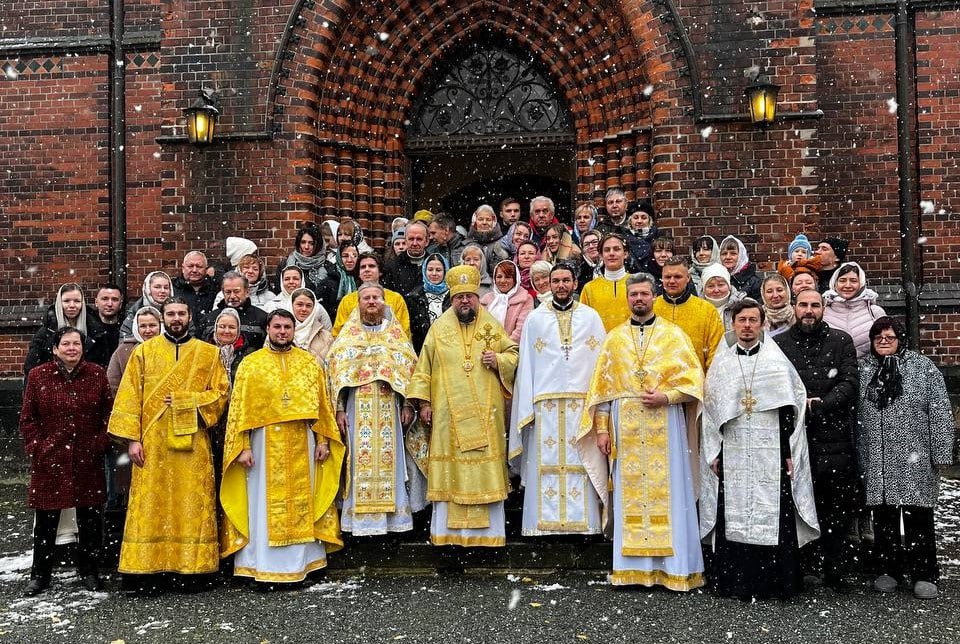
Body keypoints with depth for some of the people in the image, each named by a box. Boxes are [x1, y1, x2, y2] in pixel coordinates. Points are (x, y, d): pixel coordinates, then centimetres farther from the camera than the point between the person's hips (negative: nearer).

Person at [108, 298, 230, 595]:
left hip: (192, 444, 0)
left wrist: (185, 401, -10)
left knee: (193, 504, 0)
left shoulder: (208, 353, 10)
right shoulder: (144, 351, 8)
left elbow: (220, 392, 4)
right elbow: (129, 396, 3)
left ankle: (194, 567, 6)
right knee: (149, 506, -1)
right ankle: (142, 571, 2)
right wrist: (132, 438, -6)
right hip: (152, 444, 0)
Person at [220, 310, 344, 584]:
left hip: (301, 444, 2)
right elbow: (239, 408, -1)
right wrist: (243, 447, -8)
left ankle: (301, 561, 14)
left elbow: (322, 403, 9)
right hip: (264, 443, -2)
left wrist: (322, 440, 2)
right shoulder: (250, 363, 3)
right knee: (264, 502, 1)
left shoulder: (309, 363, 9)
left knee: (301, 500, 6)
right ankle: (263, 566, 7)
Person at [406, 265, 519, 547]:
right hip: (449, 415, 0)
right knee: (450, 471, 0)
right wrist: (423, 401, 0)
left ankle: (489, 530, 9)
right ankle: (447, 530, 7)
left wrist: (498, 360, -8)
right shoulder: (439, 328, 8)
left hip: (486, 414, 1)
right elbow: (424, 366, 7)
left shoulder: (493, 326, 9)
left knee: (487, 468, 1)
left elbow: (514, 355, 13)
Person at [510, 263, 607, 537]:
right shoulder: (534, 319, 9)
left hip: (582, 403, 0)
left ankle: (583, 520, 6)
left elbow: (602, 361, 7)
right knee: (545, 463, -1)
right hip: (545, 404, 0)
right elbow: (526, 364, 6)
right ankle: (545, 521, 6)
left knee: (581, 462, -1)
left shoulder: (591, 317, 10)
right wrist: (527, 408, -1)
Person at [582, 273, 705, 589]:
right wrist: (601, 428, 3)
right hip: (625, 429, 2)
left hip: (664, 427, -2)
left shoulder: (674, 335, 4)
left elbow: (693, 380, 1)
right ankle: (633, 566, 11)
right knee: (630, 493, 4)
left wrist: (666, 397, -14)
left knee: (667, 491, 0)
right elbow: (602, 386, 9)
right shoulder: (614, 338, 11)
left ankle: (673, 566, 8)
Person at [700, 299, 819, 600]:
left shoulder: (777, 360, 4)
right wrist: (714, 453, 6)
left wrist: (789, 453, -3)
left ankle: (774, 582, 8)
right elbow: (710, 409, 11)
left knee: (772, 516, -2)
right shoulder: (721, 362, 9)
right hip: (733, 455, 2)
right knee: (734, 516, 2)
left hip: (771, 454, -1)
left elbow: (791, 408, 2)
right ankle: (737, 581, 10)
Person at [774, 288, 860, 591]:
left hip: (833, 437, 0)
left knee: (836, 508, 3)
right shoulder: (779, 344, 9)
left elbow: (850, 383, -1)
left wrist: (817, 405, -12)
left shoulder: (841, 342, 9)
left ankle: (835, 572, 15)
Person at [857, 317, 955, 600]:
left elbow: (940, 414, -3)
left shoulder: (923, 367, 0)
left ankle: (924, 575, 13)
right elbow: (855, 415, 11)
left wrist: (940, 455, -7)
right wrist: (858, 455, 7)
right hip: (876, 462, 3)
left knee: (918, 516, 1)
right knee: (884, 516, 10)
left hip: (915, 461, -3)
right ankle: (889, 570, 22)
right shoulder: (862, 369, 9)